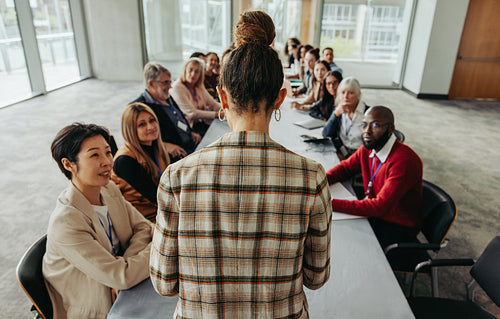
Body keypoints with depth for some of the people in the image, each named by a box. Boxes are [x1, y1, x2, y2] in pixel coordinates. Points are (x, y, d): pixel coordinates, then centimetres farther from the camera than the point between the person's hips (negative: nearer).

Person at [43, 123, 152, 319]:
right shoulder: (66, 222, -27)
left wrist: (122, 270, -17)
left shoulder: (109, 190, -4)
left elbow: (143, 227, -1)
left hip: (119, 295, 6)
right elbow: (122, 276, -27)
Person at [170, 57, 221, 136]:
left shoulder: (199, 87, 11)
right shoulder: (177, 88, -12)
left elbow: (212, 104, 12)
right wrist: (217, 114, -18)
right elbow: (192, 113, -18)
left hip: (203, 124, 7)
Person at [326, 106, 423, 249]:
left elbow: (380, 206, -33)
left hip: (397, 227, -7)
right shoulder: (367, 149, -5)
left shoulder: (405, 161, -29)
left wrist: (332, 204, -35)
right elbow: (345, 167, 11)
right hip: (374, 213, 7)